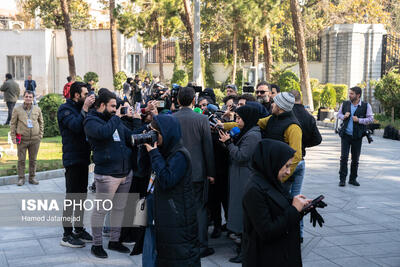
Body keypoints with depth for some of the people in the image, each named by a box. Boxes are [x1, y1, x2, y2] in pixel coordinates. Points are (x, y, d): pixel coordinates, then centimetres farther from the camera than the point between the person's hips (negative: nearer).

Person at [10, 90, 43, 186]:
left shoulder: (37, 109, 5)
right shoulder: (17, 109, 0)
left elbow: (41, 123, 15)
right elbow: (13, 124, 3)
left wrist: (40, 135, 8)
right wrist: (13, 137, -2)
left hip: (35, 139, 2)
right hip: (22, 139, -2)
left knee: (33, 160, 8)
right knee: (21, 160, 2)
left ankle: (32, 178, 19)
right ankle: (21, 178, 13)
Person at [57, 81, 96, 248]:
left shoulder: (81, 109, 15)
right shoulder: (65, 109, -9)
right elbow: (76, 126, -25)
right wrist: (85, 109, -23)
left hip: (83, 158, 8)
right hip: (72, 159, -8)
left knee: (81, 196, 14)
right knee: (71, 197, -5)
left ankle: (79, 229, 24)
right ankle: (67, 235, 1)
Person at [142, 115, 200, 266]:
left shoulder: (180, 155, -18)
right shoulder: (165, 151, 9)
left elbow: (166, 181, -24)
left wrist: (154, 154, -20)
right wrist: (146, 150, 3)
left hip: (178, 215, -9)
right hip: (165, 213, 9)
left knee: (180, 254, -2)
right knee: (165, 251, 17)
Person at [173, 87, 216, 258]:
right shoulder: (202, 119, -8)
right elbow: (208, 147, -5)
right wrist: (211, 172, 3)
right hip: (197, 171, -2)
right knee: (199, 208, 6)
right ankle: (201, 246, 9)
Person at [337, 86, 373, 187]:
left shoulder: (366, 106, -2)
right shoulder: (345, 104, 5)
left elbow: (371, 119, -2)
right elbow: (339, 114, 18)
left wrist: (359, 120, -15)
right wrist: (343, 116, -4)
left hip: (357, 137, -1)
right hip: (345, 135, 1)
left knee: (355, 159, 8)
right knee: (344, 157, -6)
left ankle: (353, 179, 21)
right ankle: (342, 179, 1)